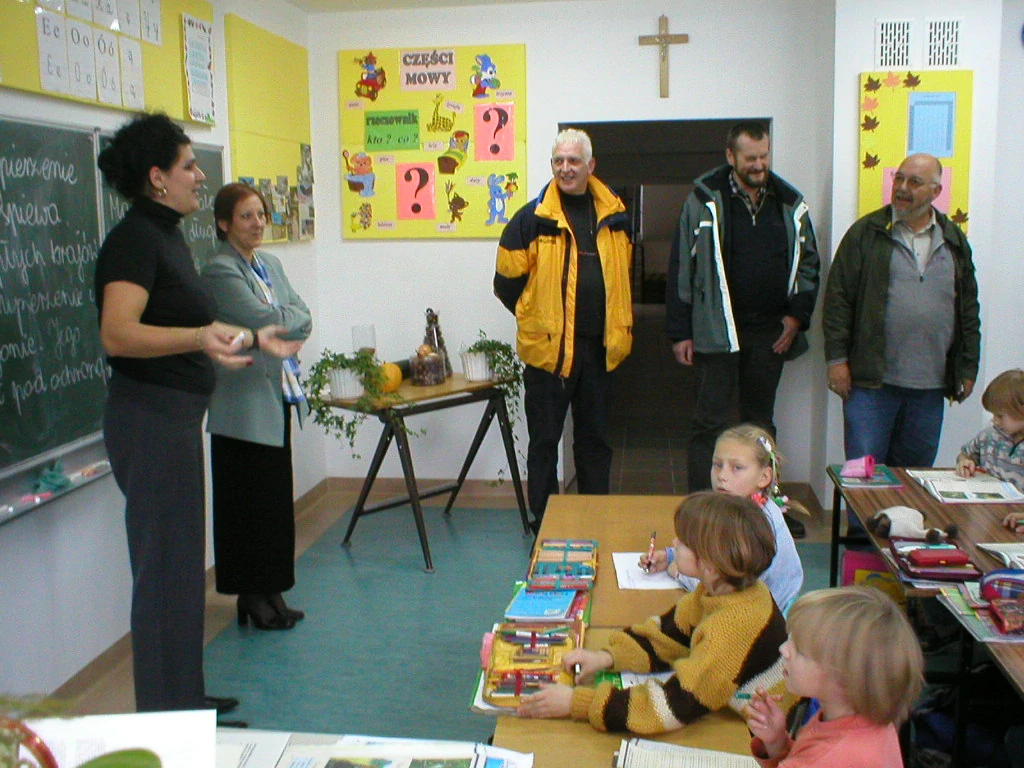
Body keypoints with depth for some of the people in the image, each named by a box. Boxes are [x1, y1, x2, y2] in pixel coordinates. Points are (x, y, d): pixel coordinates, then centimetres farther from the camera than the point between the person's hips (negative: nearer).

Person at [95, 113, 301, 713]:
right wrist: (200, 338, -42)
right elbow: (117, 333, -29)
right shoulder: (134, 240, -15)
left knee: (181, 561, 17)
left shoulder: (168, 235, 15)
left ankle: (182, 697, 30)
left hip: (176, 416, 10)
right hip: (149, 417, -10)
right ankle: (166, 713, 8)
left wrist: (253, 338, 30)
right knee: (166, 564, -4)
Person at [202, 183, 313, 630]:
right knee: (250, 501, 0)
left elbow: (302, 317, 9)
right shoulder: (220, 270, -11)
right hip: (243, 402, -8)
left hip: (276, 394, 8)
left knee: (276, 497, 11)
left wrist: (277, 327, -10)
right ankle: (252, 597, 13)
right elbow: (264, 319, -19)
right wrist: (290, 322, -1)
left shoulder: (270, 265, 15)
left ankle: (271, 591, 21)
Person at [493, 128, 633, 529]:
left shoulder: (614, 217, 8)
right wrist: (535, 319, 3)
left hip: (598, 348, 4)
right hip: (547, 347, -4)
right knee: (545, 440, 5)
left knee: (595, 439, 14)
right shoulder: (532, 218, -5)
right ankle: (544, 526, 17)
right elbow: (506, 281, -1)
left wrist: (616, 324, 13)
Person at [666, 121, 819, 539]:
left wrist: (797, 314, 2)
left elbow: (808, 263, 16)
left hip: (770, 333, 4)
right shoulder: (705, 201, -4)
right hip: (717, 332, -4)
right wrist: (679, 332, -7)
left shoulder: (790, 203, 7)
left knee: (761, 421, 16)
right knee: (709, 424, -1)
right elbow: (681, 266, -4)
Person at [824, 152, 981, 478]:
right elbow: (838, 298, -3)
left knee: (916, 470, 12)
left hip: (929, 388, 4)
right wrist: (837, 359, -9)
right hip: (871, 381, -4)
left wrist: (968, 369, 12)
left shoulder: (954, 241, 12)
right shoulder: (866, 232, 0)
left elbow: (968, 309, 16)